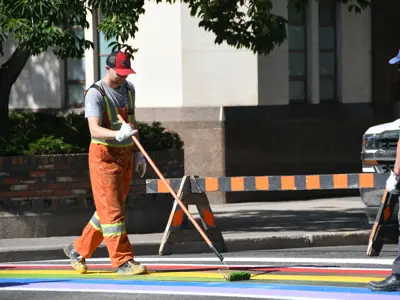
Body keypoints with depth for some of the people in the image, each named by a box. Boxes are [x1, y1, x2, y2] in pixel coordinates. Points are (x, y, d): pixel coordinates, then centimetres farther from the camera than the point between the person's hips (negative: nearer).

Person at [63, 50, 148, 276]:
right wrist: (118, 134, -42)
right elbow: (95, 130, -25)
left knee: (111, 208, 12)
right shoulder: (95, 93, -14)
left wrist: (138, 153, 17)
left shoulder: (129, 89, 10)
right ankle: (123, 261, -7)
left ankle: (78, 250, 25)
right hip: (104, 154, -8)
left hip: (125, 155, 8)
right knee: (112, 210, -8)